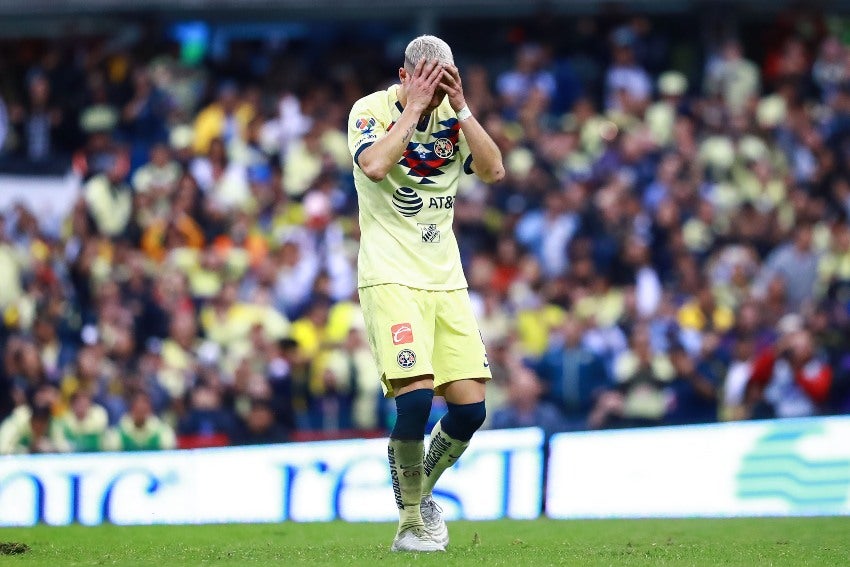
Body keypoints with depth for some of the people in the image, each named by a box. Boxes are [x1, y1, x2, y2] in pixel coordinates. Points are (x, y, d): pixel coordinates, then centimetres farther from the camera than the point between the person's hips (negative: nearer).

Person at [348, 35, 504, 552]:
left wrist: (461, 107, -13)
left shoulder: (453, 116, 6)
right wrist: (413, 108, -21)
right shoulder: (372, 110, -7)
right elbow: (374, 166, -26)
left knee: (470, 406, -1)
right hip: (391, 279, -5)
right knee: (416, 396, -19)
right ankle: (411, 523, -4)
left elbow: (494, 170, -7)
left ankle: (422, 492, 25)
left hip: (446, 280, 5)